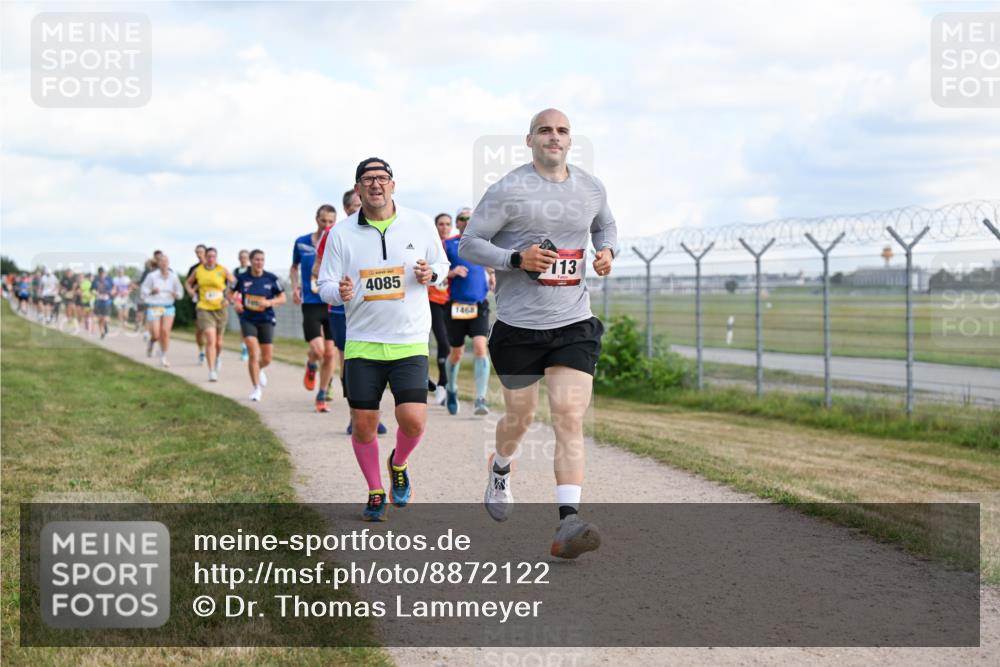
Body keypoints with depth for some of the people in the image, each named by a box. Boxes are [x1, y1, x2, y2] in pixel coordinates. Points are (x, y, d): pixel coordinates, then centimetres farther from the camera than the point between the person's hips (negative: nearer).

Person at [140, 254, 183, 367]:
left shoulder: (173, 276, 1)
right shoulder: (152, 276, -8)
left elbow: (180, 291, 12)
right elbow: (143, 290, 0)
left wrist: (176, 294, -10)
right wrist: (152, 292, -19)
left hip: (169, 308, 2)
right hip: (154, 308, -2)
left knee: (165, 332, -10)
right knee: (156, 335, -3)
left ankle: (163, 358, 3)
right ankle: (151, 342, 35)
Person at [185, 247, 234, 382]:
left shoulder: (222, 270, -3)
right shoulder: (198, 270, 3)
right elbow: (188, 283, 19)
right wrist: (190, 290, -1)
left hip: (220, 309, 1)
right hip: (204, 308, -1)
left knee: (218, 342, 12)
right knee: (210, 339, -16)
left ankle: (218, 356, 48)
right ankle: (212, 372, -14)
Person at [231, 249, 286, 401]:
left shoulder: (271, 279, -3)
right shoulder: (242, 278, -2)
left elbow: (282, 298, 2)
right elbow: (232, 293, 13)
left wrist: (269, 302, -16)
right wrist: (236, 302, -8)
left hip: (266, 320, 1)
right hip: (248, 319, -1)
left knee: (267, 358, 4)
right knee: (253, 353, -15)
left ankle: (259, 370, 41)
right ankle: (256, 388, -5)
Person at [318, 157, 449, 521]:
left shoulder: (420, 224, 2)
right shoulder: (341, 233, 1)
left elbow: (441, 264, 15)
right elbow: (325, 284, 4)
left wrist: (431, 274, -9)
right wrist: (339, 292, -19)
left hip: (410, 342, 0)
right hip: (362, 343, 1)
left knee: (413, 419, -12)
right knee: (363, 424, 1)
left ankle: (398, 464, 22)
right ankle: (375, 493, 23)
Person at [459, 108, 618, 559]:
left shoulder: (591, 188, 8)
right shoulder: (507, 190, -7)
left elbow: (606, 225, 28)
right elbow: (468, 245, -5)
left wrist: (607, 250, 5)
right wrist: (516, 258, -20)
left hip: (574, 323, 2)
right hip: (518, 324, -2)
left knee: (570, 418, -12)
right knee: (520, 416, 12)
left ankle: (568, 525, -18)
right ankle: (499, 470, 47)